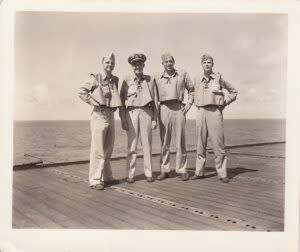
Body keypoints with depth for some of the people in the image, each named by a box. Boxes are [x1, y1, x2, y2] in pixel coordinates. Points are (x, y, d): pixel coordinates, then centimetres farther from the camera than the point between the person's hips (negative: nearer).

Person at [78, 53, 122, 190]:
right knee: (97, 149, -6)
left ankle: (106, 176, 24)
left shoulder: (115, 80, 13)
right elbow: (81, 92, -8)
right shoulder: (95, 77, -5)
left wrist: (115, 106, 11)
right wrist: (94, 102, -13)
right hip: (99, 115, -7)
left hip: (111, 115, 7)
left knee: (108, 149, 12)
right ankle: (95, 180, 0)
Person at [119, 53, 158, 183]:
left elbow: (155, 100, 10)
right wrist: (123, 120, -1)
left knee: (147, 144, 3)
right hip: (131, 113, 0)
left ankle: (148, 173, 12)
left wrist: (155, 118, 3)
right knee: (132, 145, 0)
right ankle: (130, 174, 7)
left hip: (146, 112, 1)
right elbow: (122, 101, 6)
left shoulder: (150, 80, 11)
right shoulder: (127, 81, 8)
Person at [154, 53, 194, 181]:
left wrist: (189, 104, 4)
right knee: (164, 142, 3)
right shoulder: (157, 78, 13)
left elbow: (191, 90, 17)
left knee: (180, 141, -1)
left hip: (179, 108, -1)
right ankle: (164, 170, 11)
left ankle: (182, 170, 7)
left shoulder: (183, 74, 11)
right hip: (164, 109, 1)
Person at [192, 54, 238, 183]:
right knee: (200, 144, 5)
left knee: (218, 143, -5)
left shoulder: (218, 78, 6)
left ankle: (222, 173, 2)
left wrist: (224, 103, 6)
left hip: (215, 112, -3)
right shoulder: (197, 79, 13)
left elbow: (233, 92, 14)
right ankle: (199, 172, 13)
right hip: (200, 112, 3)